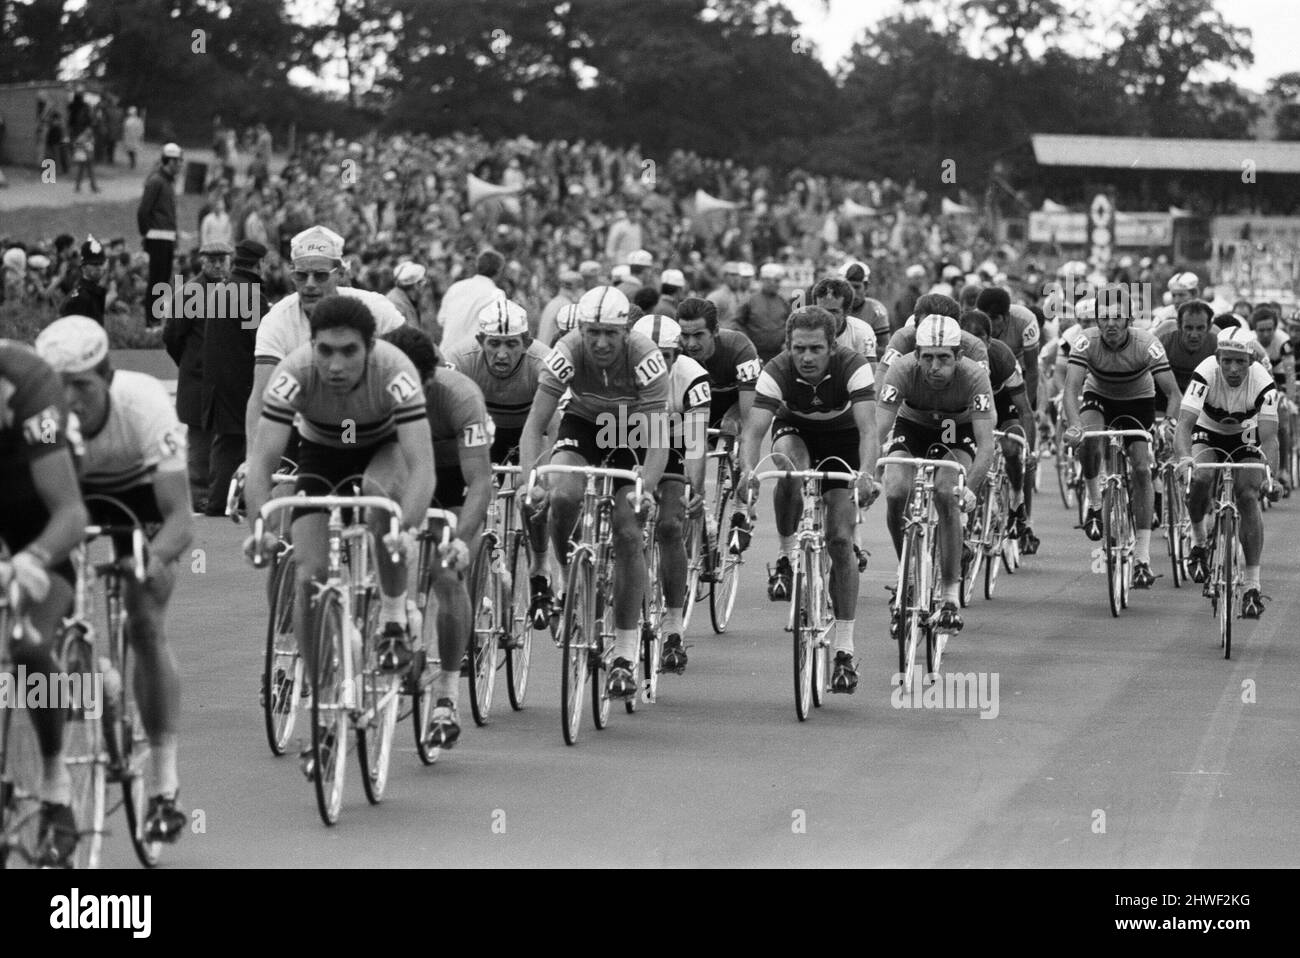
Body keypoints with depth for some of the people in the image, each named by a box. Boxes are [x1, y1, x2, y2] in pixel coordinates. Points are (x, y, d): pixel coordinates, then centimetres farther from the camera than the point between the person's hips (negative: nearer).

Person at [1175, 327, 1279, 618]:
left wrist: (1269, 471, -54)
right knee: (1200, 477, -30)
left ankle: (1253, 585, -13)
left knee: (1248, 496, -18)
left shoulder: (1263, 383, -30)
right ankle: (1198, 539, -1)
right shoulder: (1206, 375, -33)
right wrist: (1184, 457, -59)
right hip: (1207, 433, -1)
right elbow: (1184, 423, -40)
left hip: (1244, 436, 1)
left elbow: (1269, 436, -34)